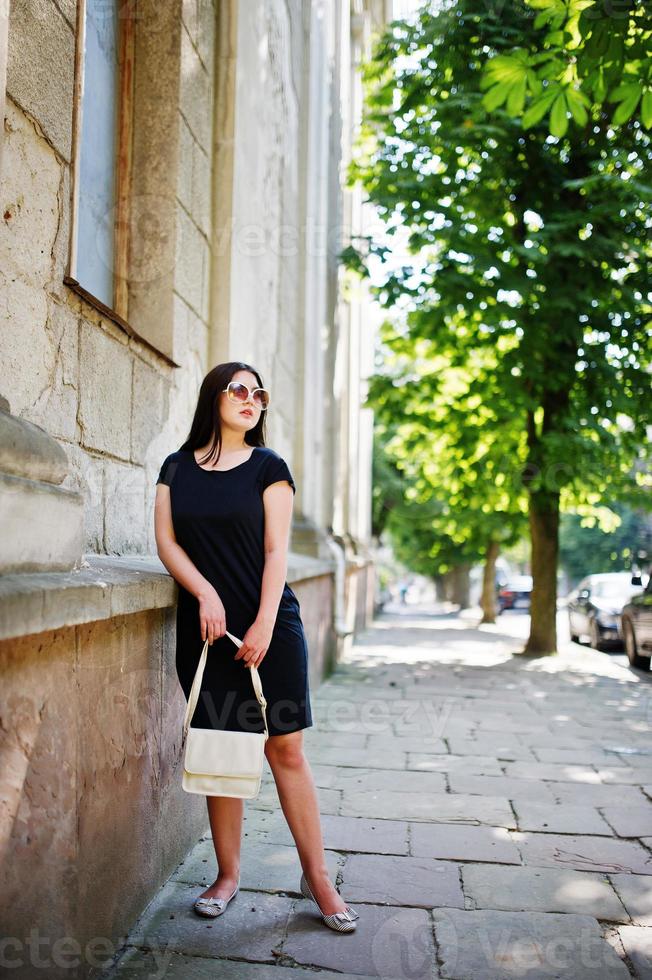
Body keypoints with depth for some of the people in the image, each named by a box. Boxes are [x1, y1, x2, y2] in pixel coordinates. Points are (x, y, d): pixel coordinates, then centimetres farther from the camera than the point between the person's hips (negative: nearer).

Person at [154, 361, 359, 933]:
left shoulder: (268, 467, 4)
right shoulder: (178, 468, 10)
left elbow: (276, 549, -3)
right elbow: (166, 541, 4)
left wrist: (264, 624, -12)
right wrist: (205, 593, -12)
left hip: (269, 627, -1)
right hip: (205, 627, 2)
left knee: (286, 749, -1)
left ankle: (317, 877, 11)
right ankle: (228, 874, 19)